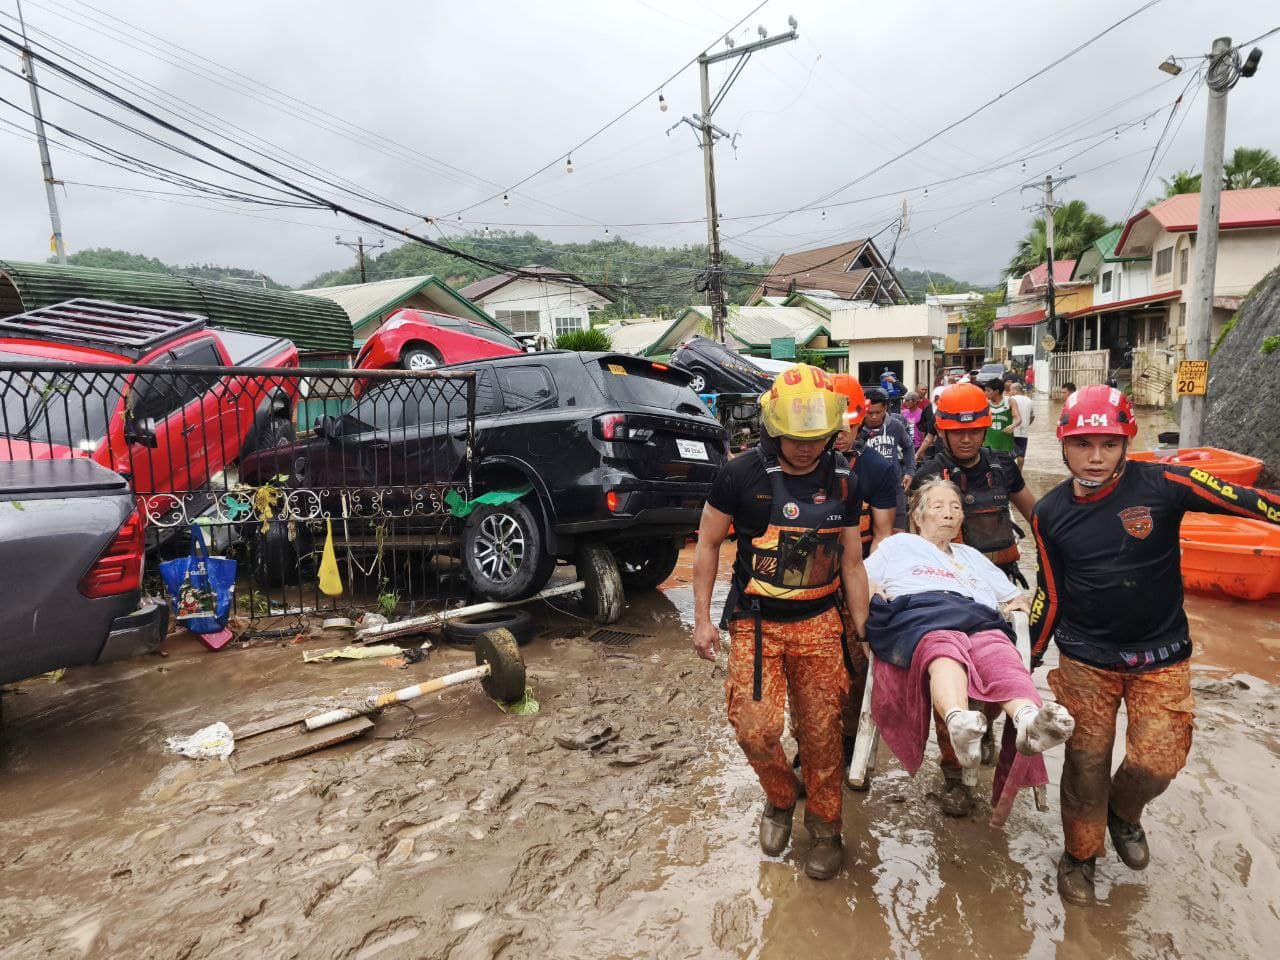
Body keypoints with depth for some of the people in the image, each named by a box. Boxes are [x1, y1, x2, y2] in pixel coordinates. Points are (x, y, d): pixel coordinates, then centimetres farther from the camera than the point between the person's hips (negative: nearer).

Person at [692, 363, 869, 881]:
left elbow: (851, 562, 8)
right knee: (755, 728, -7)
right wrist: (702, 619, -3)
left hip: (819, 623, 2)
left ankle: (824, 824, 31)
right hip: (755, 621, -2)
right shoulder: (741, 474, -11)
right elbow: (708, 543, -1)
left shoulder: (842, 480, 0)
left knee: (822, 731, 6)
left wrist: (861, 630, 7)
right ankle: (779, 799, 26)